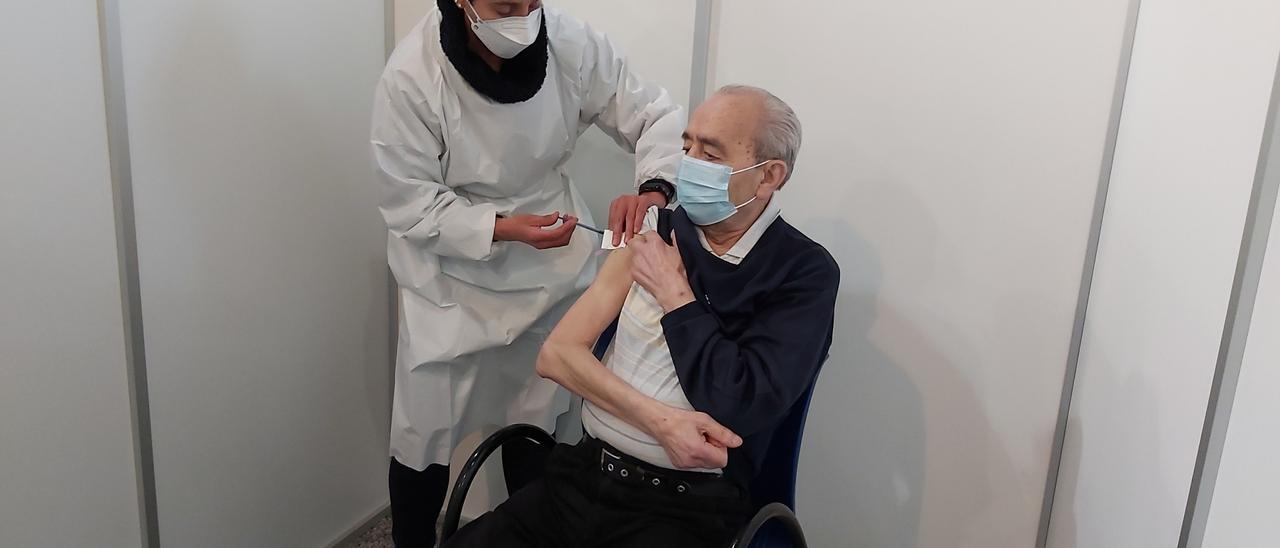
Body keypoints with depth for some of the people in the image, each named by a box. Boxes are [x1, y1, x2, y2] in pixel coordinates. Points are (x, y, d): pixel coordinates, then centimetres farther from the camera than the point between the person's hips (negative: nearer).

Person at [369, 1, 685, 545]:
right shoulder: (411, 76, -23)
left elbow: (658, 115, -11)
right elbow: (407, 204, -18)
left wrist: (653, 188, -31)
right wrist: (501, 229, -31)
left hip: (549, 264, 3)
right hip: (454, 276, -2)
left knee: (534, 421, 18)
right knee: (426, 433, 5)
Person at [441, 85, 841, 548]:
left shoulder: (805, 272, -6)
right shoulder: (657, 231, 5)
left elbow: (738, 405, -18)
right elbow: (556, 354, 2)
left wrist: (673, 293, -8)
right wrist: (660, 420, -11)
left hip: (686, 507, -3)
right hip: (584, 474, 4)